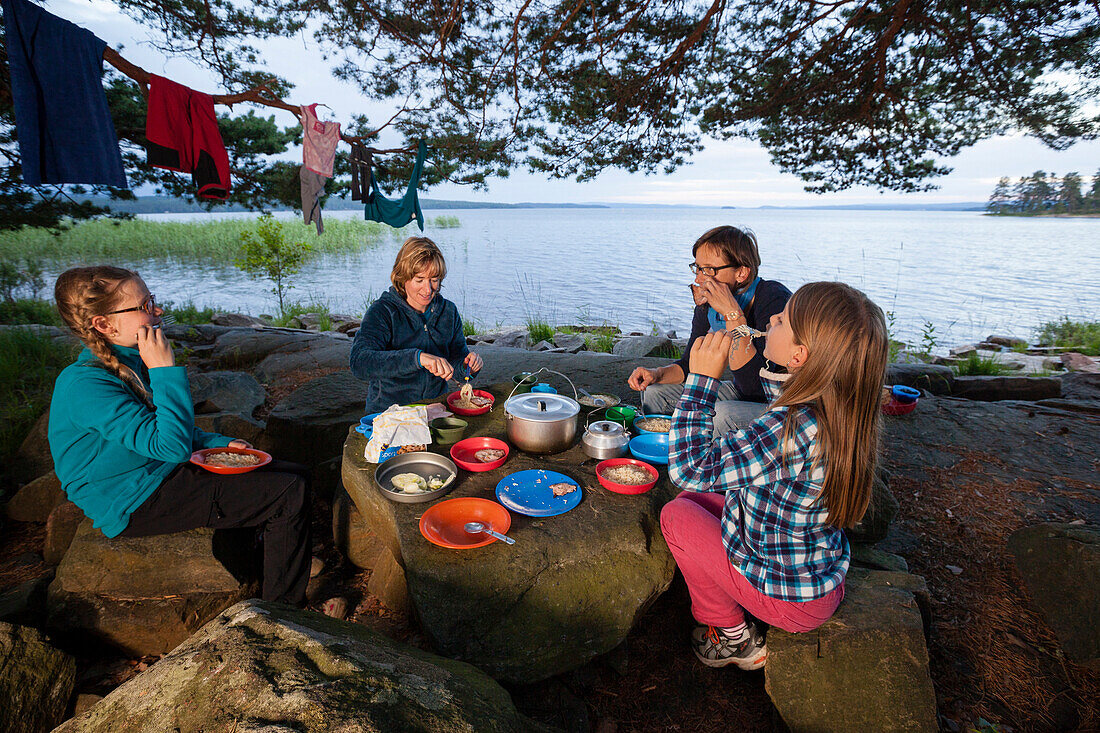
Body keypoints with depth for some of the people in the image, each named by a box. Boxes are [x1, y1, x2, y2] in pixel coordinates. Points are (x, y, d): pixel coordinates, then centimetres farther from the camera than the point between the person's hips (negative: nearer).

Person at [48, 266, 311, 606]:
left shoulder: (130, 362, 7)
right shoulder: (86, 385, -24)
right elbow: (171, 445, -32)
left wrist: (218, 443, 7)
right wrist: (166, 371, -29)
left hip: (163, 473, 10)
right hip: (135, 504, -9)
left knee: (297, 474, 6)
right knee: (290, 494, -18)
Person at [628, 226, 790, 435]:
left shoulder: (774, 300, -25)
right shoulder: (708, 303, -5)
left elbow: (756, 387, -34)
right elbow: (690, 364, 7)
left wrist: (733, 314, -35)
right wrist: (657, 374, -15)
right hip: (741, 393, 7)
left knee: (722, 414, -34)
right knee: (654, 392, -1)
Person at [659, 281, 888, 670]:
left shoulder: (788, 430, -37)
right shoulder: (846, 410, -10)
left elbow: (690, 469, -29)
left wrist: (702, 378, -27)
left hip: (790, 600, -8)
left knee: (675, 514, 4)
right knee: (697, 501, 16)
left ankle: (735, 638, 17)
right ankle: (740, 622, 20)